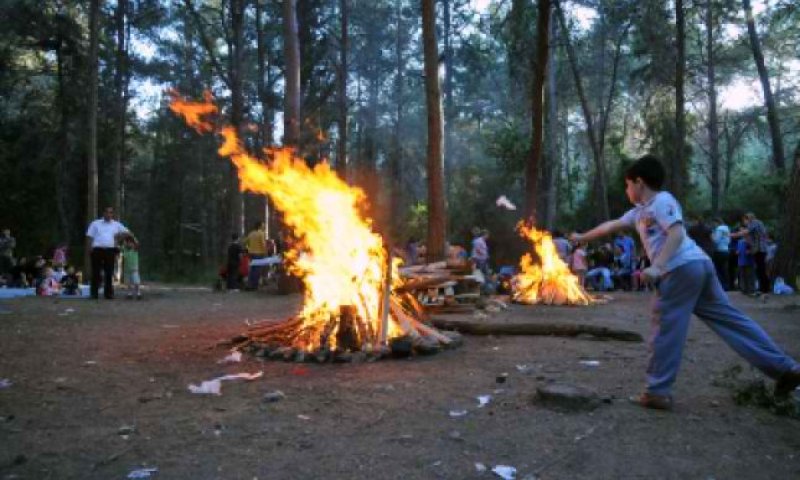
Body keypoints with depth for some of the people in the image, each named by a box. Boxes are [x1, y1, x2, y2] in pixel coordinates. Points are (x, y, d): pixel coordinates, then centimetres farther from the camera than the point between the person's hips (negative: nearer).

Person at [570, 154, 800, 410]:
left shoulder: (662, 201, -3)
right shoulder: (639, 211, 25)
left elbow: (677, 234, -15)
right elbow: (611, 225, 34)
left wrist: (656, 267, -22)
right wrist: (582, 237, 41)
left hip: (682, 268, -10)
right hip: (698, 265, 10)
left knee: (666, 329, -4)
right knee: (728, 318, 10)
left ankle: (657, 392, 1)